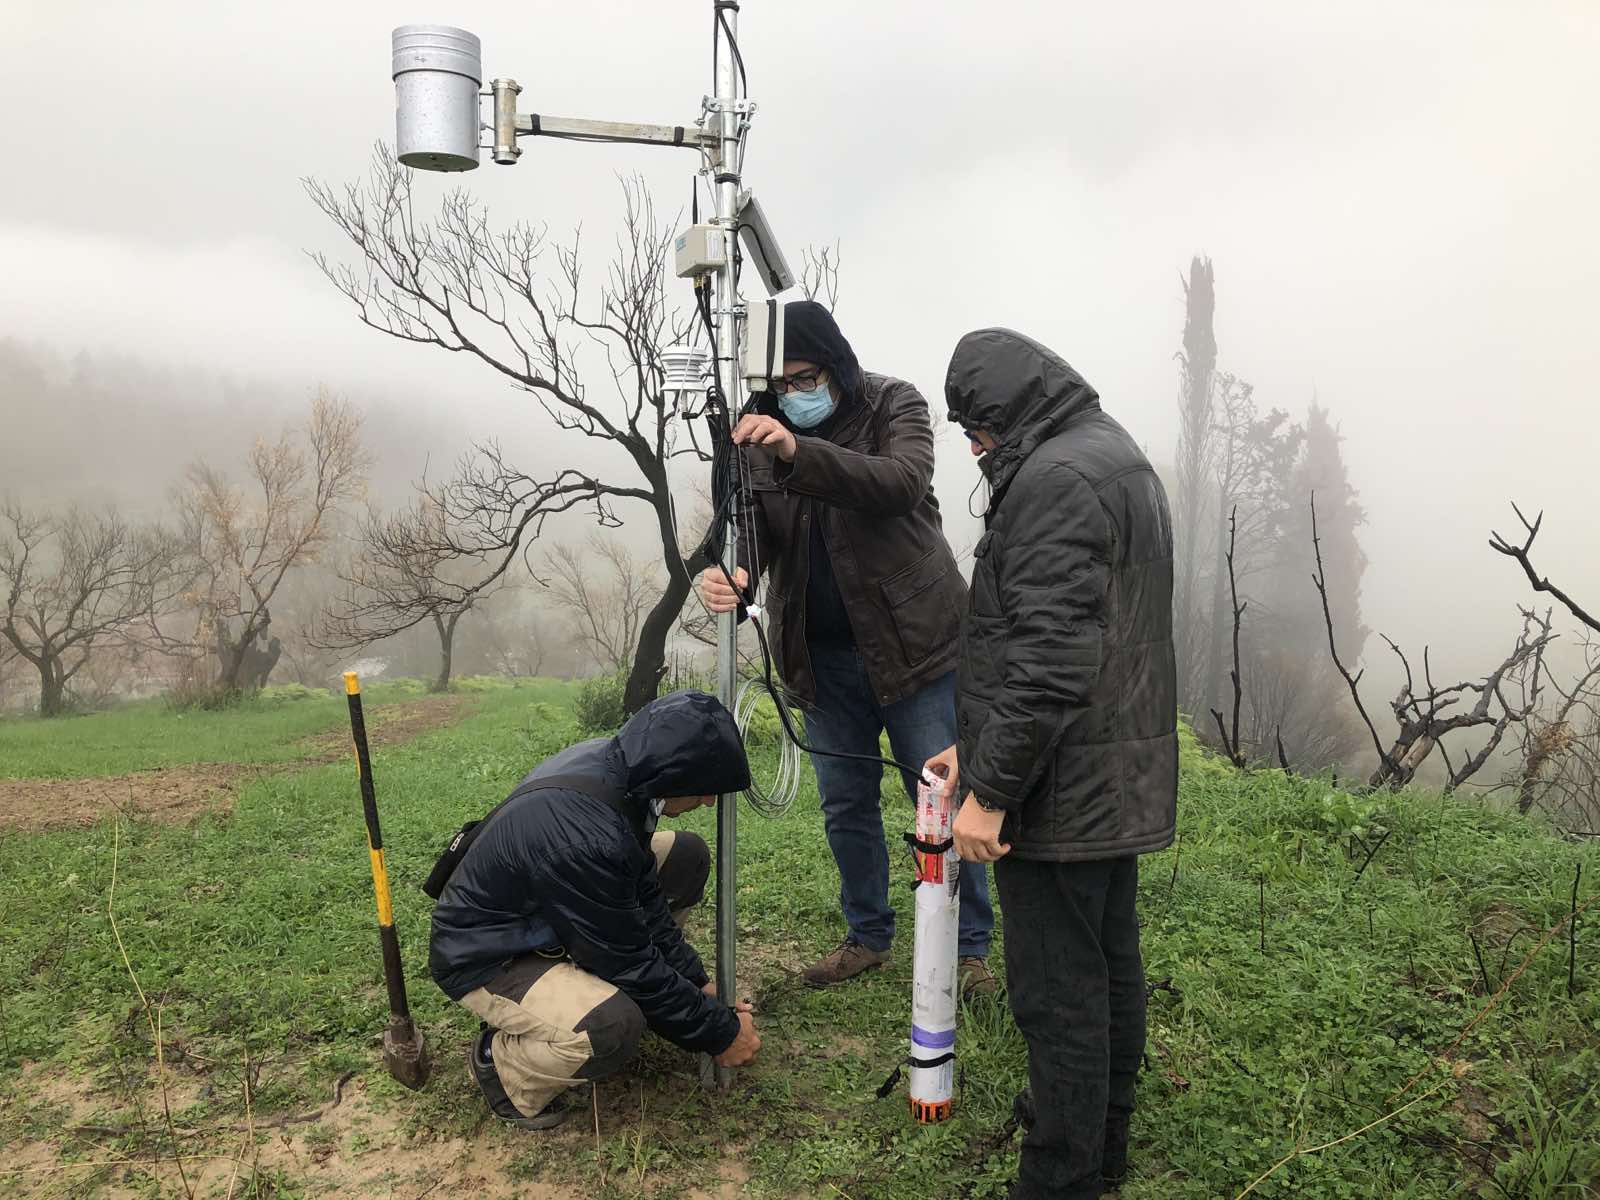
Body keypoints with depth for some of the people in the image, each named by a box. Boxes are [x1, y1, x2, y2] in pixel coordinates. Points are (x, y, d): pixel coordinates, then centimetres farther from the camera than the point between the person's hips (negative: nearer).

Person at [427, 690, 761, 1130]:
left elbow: (643, 895, 1)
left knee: (685, 857, 4)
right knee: (612, 1029, -34)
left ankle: (590, 983, 12)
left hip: (541, 915, 9)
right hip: (485, 958, -9)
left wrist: (698, 981, 1)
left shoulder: (613, 761, -12)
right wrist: (720, 1032, -13)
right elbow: (631, 963, -25)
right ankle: (501, 1061, -3)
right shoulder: (581, 837, -38)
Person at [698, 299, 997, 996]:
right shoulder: (758, 434, 0)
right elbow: (745, 520, -9)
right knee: (845, 806, 15)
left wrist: (798, 452, -41)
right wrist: (729, 572, -33)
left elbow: (902, 484, -28)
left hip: (913, 642, -3)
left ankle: (970, 947, 20)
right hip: (820, 654, 4)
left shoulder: (895, 406, -9)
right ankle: (868, 937, 33)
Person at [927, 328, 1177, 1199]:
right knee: (1111, 966, 21)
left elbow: (1049, 659, -26)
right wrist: (976, 744, 18)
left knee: (1057, 995, 1)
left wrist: (991, 790, -20)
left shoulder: (1055, 478, -18)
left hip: (1059, 790, -11)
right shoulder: (1119, 458, 16)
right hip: (1123, 784, 11)